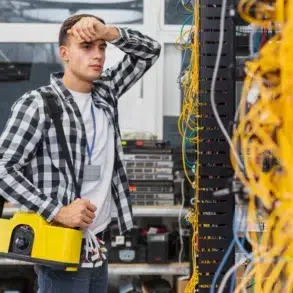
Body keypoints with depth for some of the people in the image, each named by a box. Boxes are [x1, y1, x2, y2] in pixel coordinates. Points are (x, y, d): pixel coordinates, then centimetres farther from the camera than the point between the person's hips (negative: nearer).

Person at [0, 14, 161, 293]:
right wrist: (55, 211, -21)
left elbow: (150, 51, 13)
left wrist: (108, 32, -5)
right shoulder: (36, 103, -11)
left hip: (99, 244, 7)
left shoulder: (105, 92, 9)